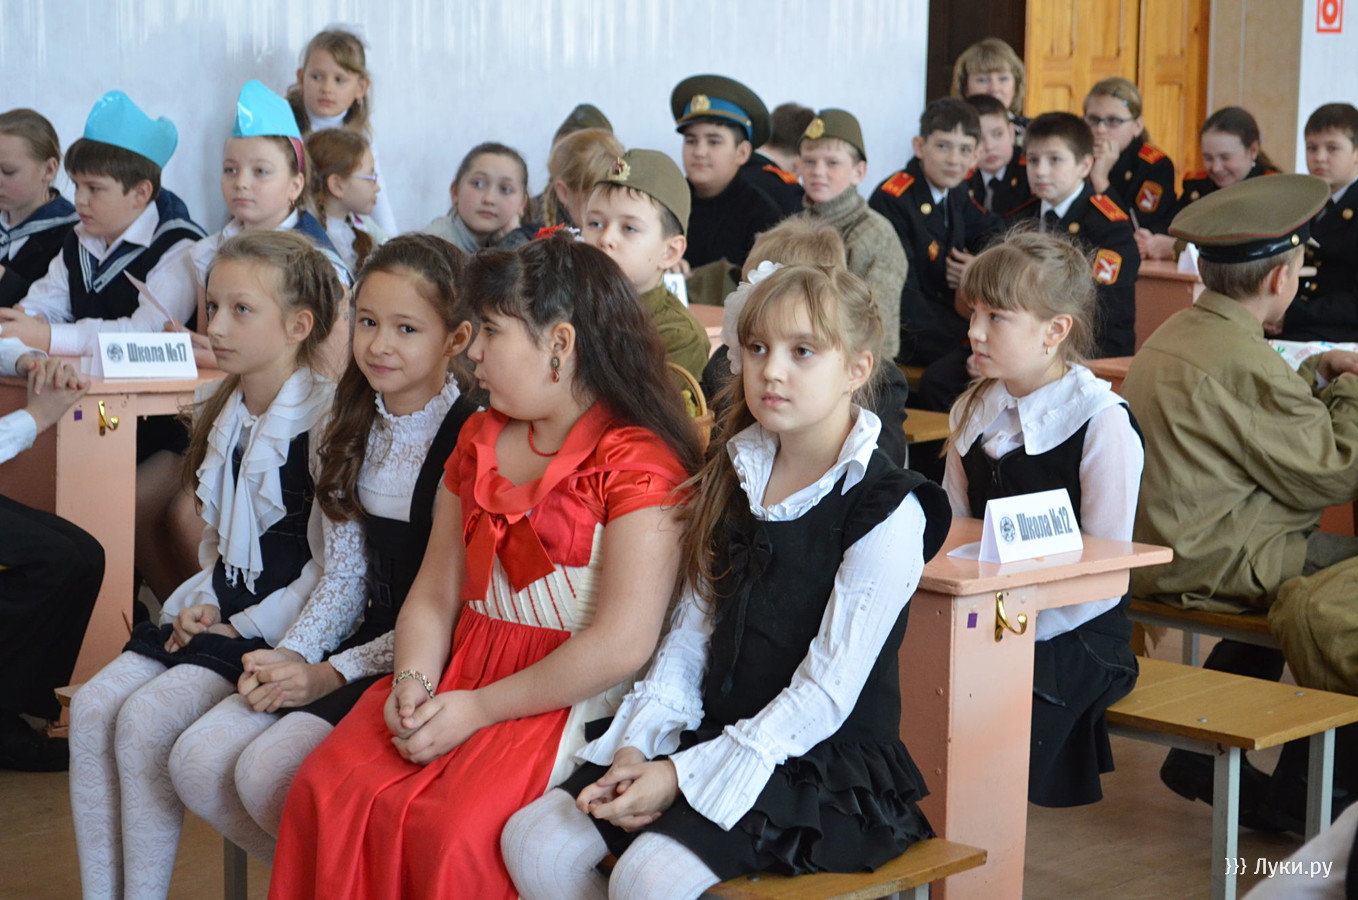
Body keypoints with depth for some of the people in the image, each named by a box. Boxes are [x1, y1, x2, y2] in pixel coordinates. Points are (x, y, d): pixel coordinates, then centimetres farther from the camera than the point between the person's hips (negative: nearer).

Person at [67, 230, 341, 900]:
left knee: (145, 720, -21)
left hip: (279, 625, -8)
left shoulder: (326, 419, -14)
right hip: (219, 611, 8)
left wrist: (244, 626, -13)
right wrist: (200, 602, 3)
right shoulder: (226, 414, 13)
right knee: (92, 706, -8)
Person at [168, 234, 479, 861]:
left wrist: (334, 674, -15)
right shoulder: (355, 430, 10)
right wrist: (291, 657, -6)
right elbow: (345, 579, 11)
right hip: (370, 639, 8)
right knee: (197, 763, -7)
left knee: (270, 773, -23)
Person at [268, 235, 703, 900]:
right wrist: (413, 681, -6)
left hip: (565, 696, -6)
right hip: (460, 669, 7)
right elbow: (433, 596, 15)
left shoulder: (638, 460, -10)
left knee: (450, 826, -28)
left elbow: (622, 644, -16)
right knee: (327, 789, -18)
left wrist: (477, 709, -14)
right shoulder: (480, 441, 16)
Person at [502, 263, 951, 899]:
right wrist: (637, 746, -6)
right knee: (534, 843, -10)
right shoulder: (734, 476, 9)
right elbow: (690, 633, 10)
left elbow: (826, 696, -17)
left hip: (830, 765, -7)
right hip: (715, 733, 7)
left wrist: (683, 775, -18)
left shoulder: (886, 513, -14)